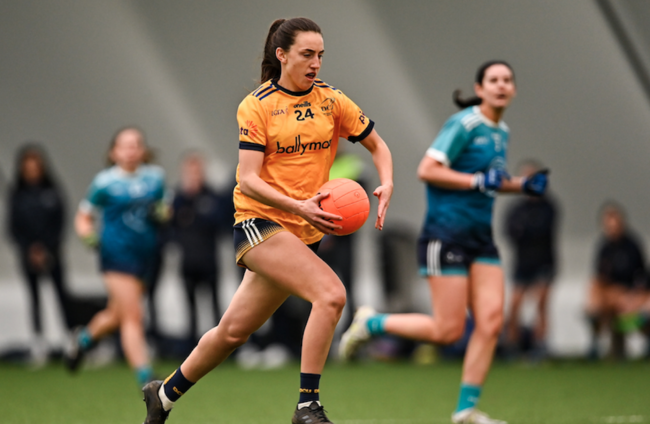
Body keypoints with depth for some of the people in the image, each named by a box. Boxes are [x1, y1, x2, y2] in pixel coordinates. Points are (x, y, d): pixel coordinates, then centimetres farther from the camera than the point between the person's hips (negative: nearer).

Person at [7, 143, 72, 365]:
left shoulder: (52, 190, -3)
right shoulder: (17, 193, 0)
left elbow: (60, 222, -1)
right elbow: (13, 227, 3)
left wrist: (46, 249, -8)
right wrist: (29, 250, -6)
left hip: (51, 252, -1)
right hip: (28, 253, 1)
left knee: (61, 291, -5)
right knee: (34, 294, 1)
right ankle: (38, 338, 2)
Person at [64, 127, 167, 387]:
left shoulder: (155, 177, 8)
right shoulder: (105, 182, -3)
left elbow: (163, 210, 21)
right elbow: (83, 217, 4)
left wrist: (161, 214, -3)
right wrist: (88, 235, -17)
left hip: (146, 255, 5)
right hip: (117, 253, -5)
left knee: (117, 315, 18)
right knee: (133, 317, -14)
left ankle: (84, 338, 49)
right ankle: (145, 378, -16)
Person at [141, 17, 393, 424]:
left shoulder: (331, 100, 6)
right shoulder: (256, 106, -6)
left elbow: (377, 145, 17)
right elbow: (249, 181, -12)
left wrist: (387, 184, -4)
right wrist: (299, 206, -26)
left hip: (304, 232, 5)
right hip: (259, 221, -5)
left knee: (234, 331, 11)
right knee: (331, 293, -26)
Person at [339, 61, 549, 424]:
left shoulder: (501, 132, 14)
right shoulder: (464, 124, -12)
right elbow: (427, 170, -17)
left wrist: (523, 186, 10)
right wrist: (478, 181, -21)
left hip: (481, 236, 8)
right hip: (447, 233, -8)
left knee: (491, 321, -5)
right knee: (449, 331, -7)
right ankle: (369, 323, 13)